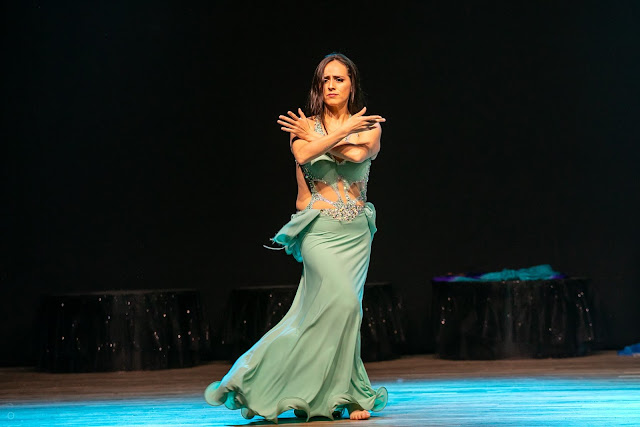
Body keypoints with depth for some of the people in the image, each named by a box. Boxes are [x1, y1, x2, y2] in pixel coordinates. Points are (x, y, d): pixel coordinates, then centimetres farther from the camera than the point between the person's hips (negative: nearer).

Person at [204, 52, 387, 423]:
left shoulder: (368, 127, 7)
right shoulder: (306, 126, 4)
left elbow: (358, 154, -14)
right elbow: (304, 156, -16)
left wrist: (313, 136, -6)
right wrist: (343, 130, -9)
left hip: (356, 232, 3)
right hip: (320, 229, -3)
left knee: (321, 312, 1)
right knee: (342, 301, -20)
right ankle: (343, 394, -8)